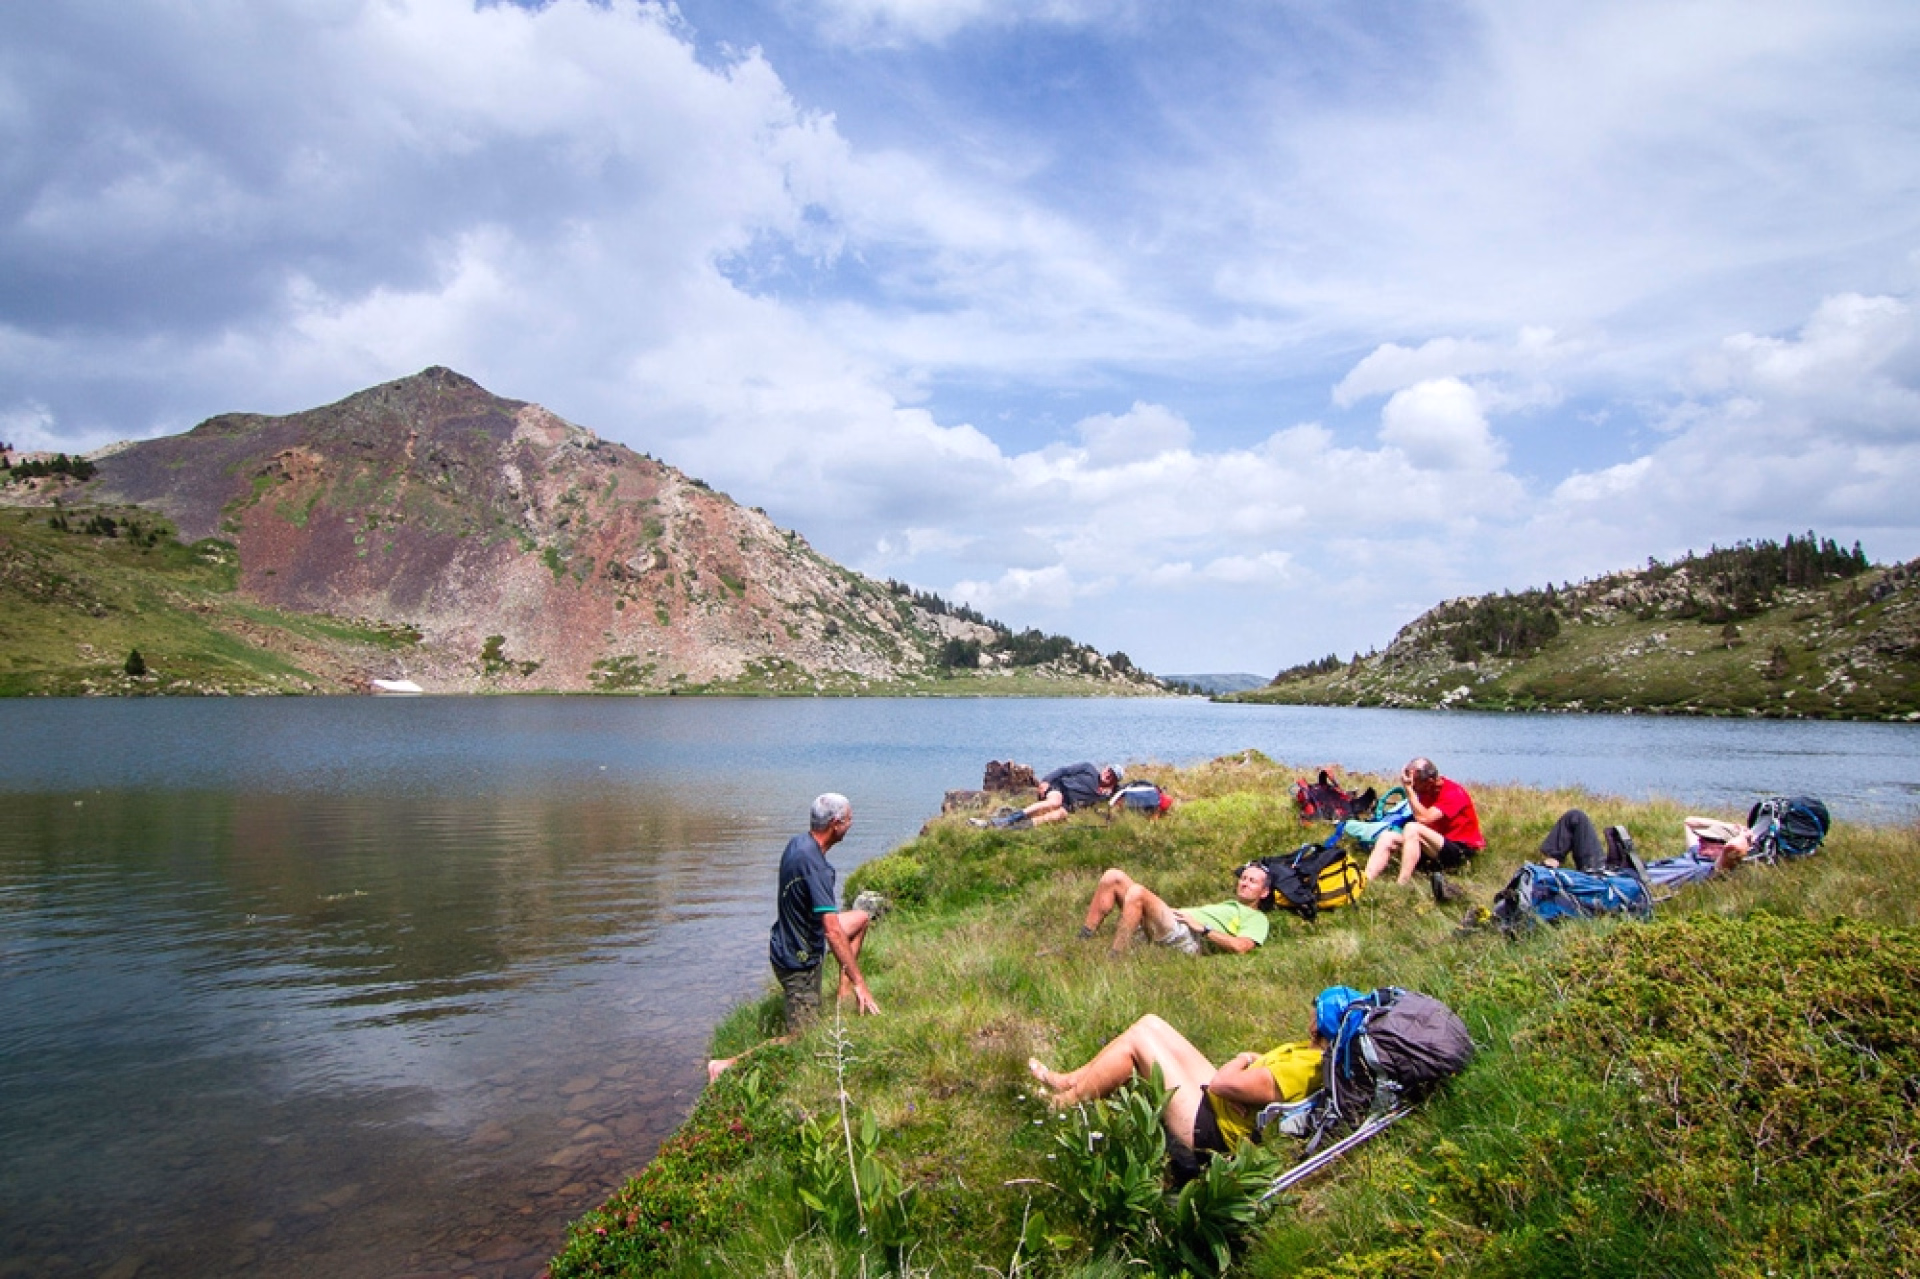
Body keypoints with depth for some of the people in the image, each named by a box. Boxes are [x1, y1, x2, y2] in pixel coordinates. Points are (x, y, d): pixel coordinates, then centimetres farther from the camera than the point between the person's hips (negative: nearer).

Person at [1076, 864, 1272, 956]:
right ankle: (1082, 940, -9)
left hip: (1187, 938, -9)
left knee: (1137, 892, -33)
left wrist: (1202, 928, -10)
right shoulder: (1228, 905, 40)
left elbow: (1240, 946, -8)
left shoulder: (1256, 918, 13)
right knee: (1113, 876, -4)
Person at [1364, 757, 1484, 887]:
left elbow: (1424, 818, -28)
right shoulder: (1426, 791, 7)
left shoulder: (1454, 793, -15)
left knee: (1412, 828, -29)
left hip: (1461, 851, -8)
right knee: (1387, 836, -8)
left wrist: (1409, 789, -26)